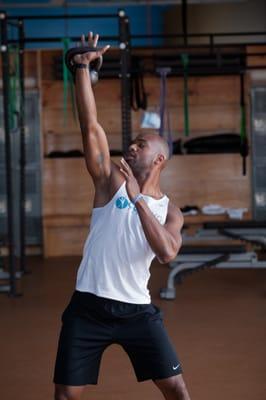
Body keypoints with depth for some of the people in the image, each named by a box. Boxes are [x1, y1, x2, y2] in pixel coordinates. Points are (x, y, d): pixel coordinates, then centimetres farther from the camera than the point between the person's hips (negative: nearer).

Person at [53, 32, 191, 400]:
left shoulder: (170, 211, 4)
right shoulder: (111, 181, 2)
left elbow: (167, 252, -17)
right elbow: (90, 126, -8)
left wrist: (137, 199, -21)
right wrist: (82, 68, -13)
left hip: (137, 310, 1)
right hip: (89, 307, -1)